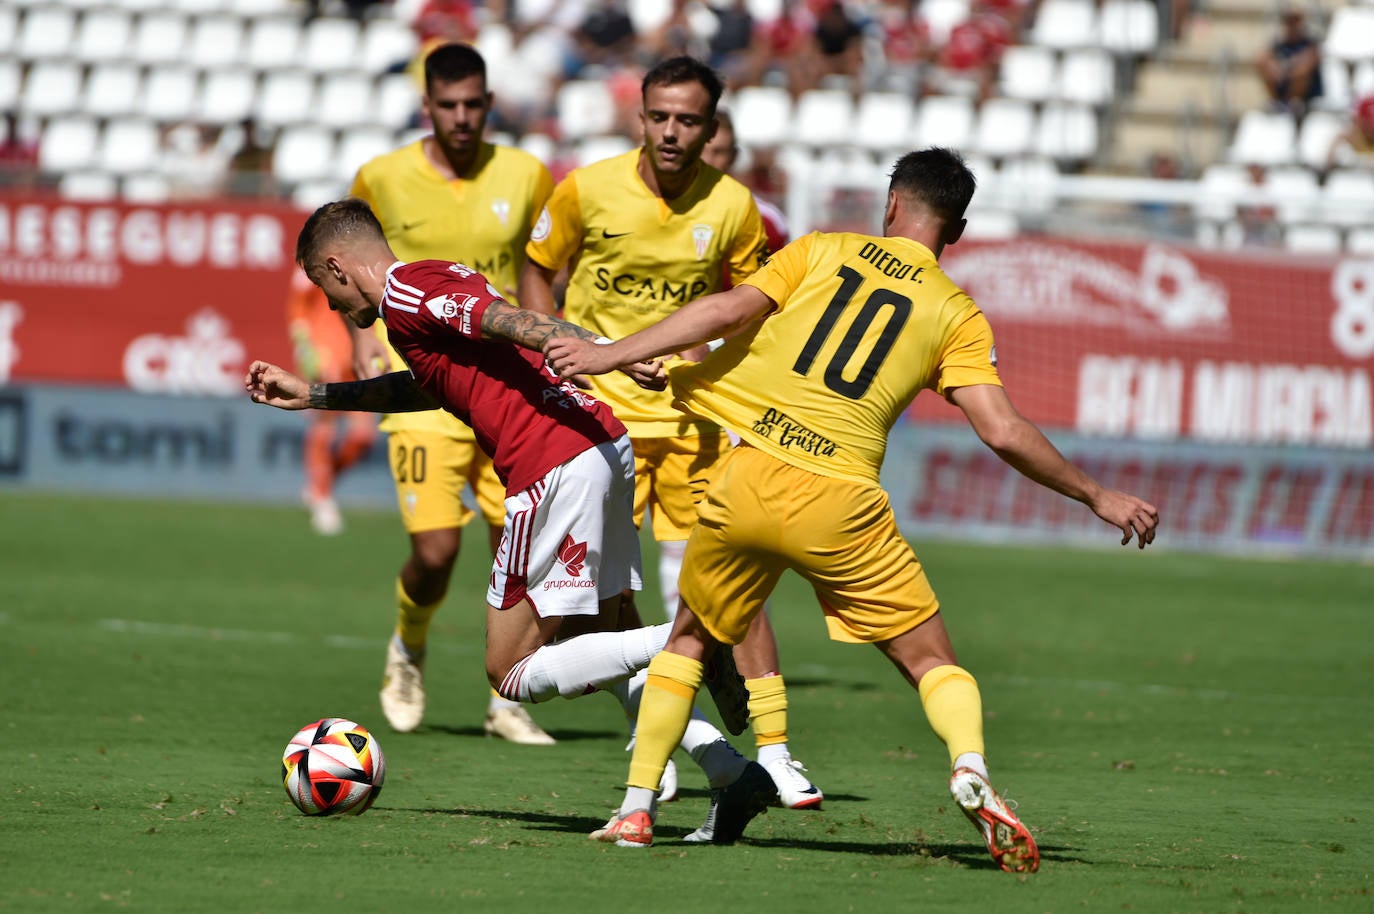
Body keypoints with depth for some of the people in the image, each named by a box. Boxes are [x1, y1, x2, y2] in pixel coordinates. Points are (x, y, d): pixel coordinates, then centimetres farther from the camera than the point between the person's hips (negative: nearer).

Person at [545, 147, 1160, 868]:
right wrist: (1097, 497, 10)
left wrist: (609, 355, 0)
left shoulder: (823, 252, 11)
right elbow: (1003, 433, 0)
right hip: (840, 505, -1)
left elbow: (728, 310, -1)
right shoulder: (957, 314, 8)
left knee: (690, 640, 23)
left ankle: (635, 809, 18)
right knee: (930, 660, 9)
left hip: (746, 483, 1)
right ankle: (969, 765, -20)